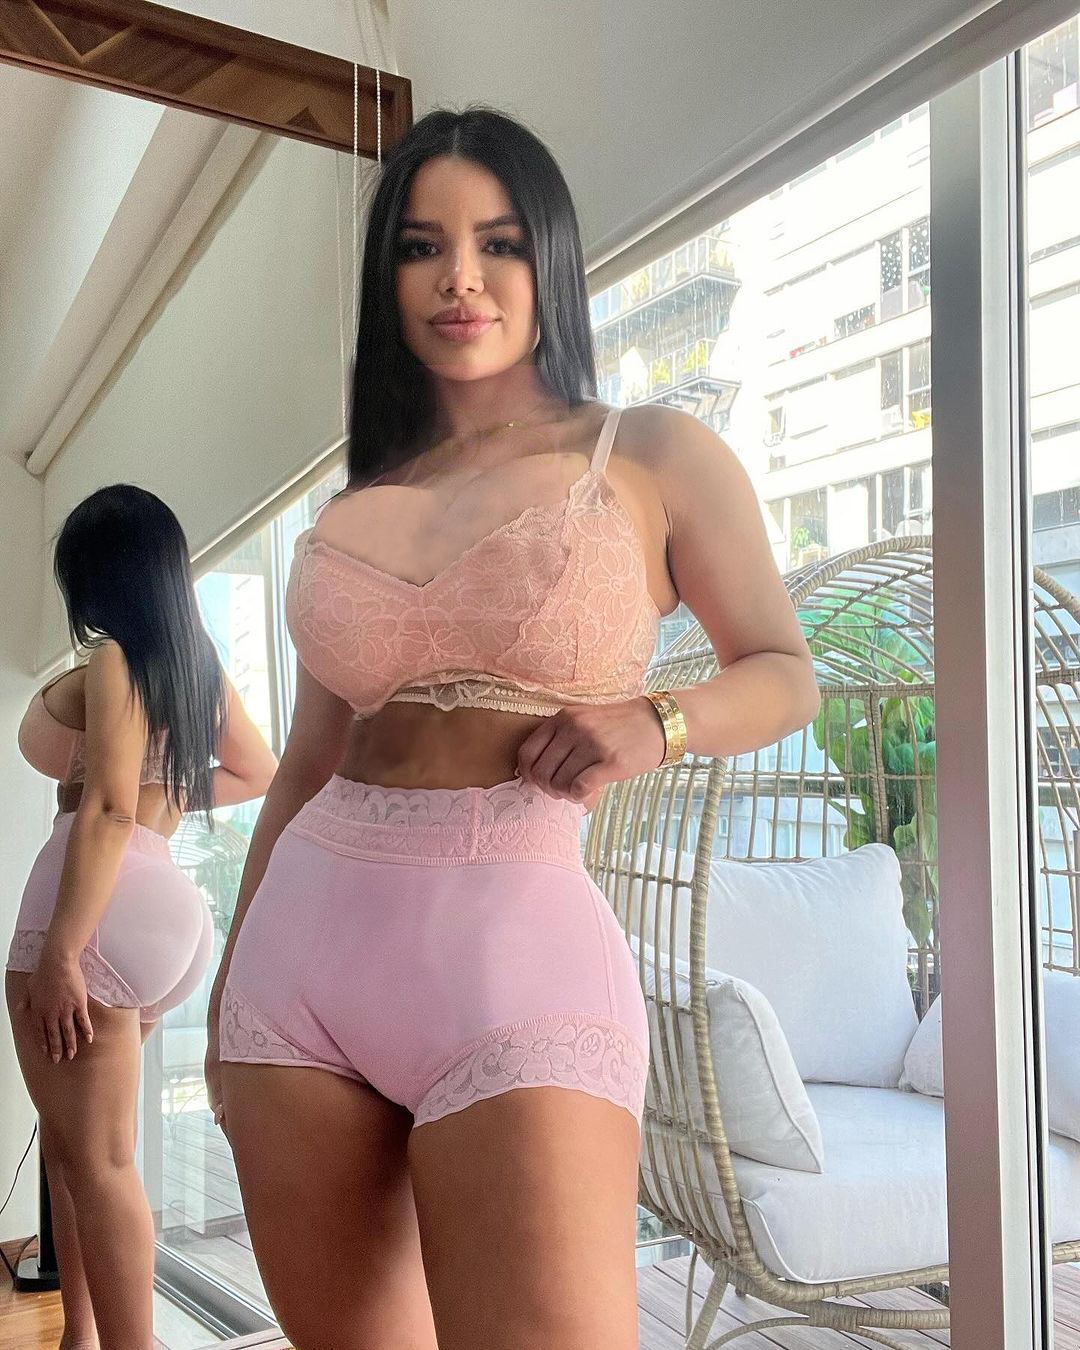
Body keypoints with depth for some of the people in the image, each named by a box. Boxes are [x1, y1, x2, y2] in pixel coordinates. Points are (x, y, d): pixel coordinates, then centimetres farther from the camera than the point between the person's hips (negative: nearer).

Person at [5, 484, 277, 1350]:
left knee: (95, 1159, -4)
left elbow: (108, 811, -17)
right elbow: (259, 774, 28)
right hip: (163, 901, 9)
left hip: (103, 902, -9)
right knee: (76, 1145, 21)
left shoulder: (113, 662, -5)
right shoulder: (201, 666, 16)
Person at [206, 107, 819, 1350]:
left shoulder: (656, 457, 4)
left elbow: (784, 673, 10)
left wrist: (658, 723, -11)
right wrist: (231, 982, 19)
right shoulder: (354, 503, 14)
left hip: (514, 937, -4)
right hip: (304, 938, 5)